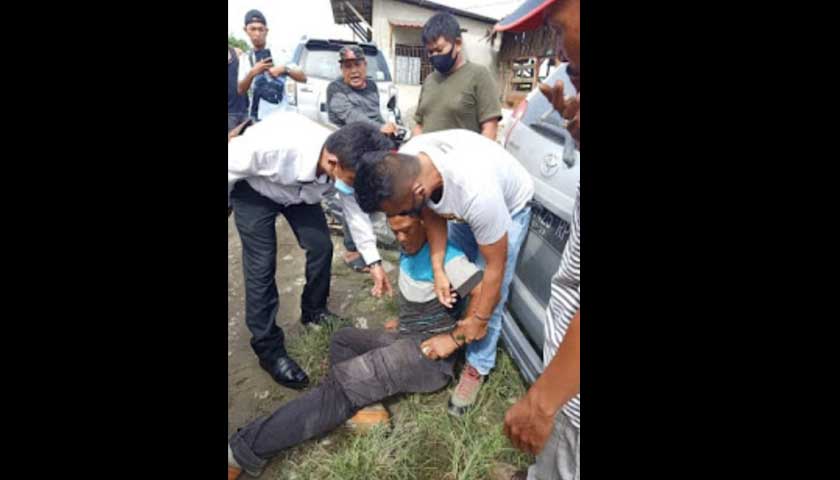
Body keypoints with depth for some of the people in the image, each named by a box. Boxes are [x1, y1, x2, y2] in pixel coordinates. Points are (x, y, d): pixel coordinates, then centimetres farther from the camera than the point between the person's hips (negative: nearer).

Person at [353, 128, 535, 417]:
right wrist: (438, 269, -19)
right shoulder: (405, 164, -28)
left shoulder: (476, 193, -46)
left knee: (491, 292, -8)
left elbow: (496, 265, -31)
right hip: (460, 205, 6)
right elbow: (432, 213, -10)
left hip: (509, 206, -5)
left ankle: (477, 367, 11)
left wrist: (479, 320, -18)